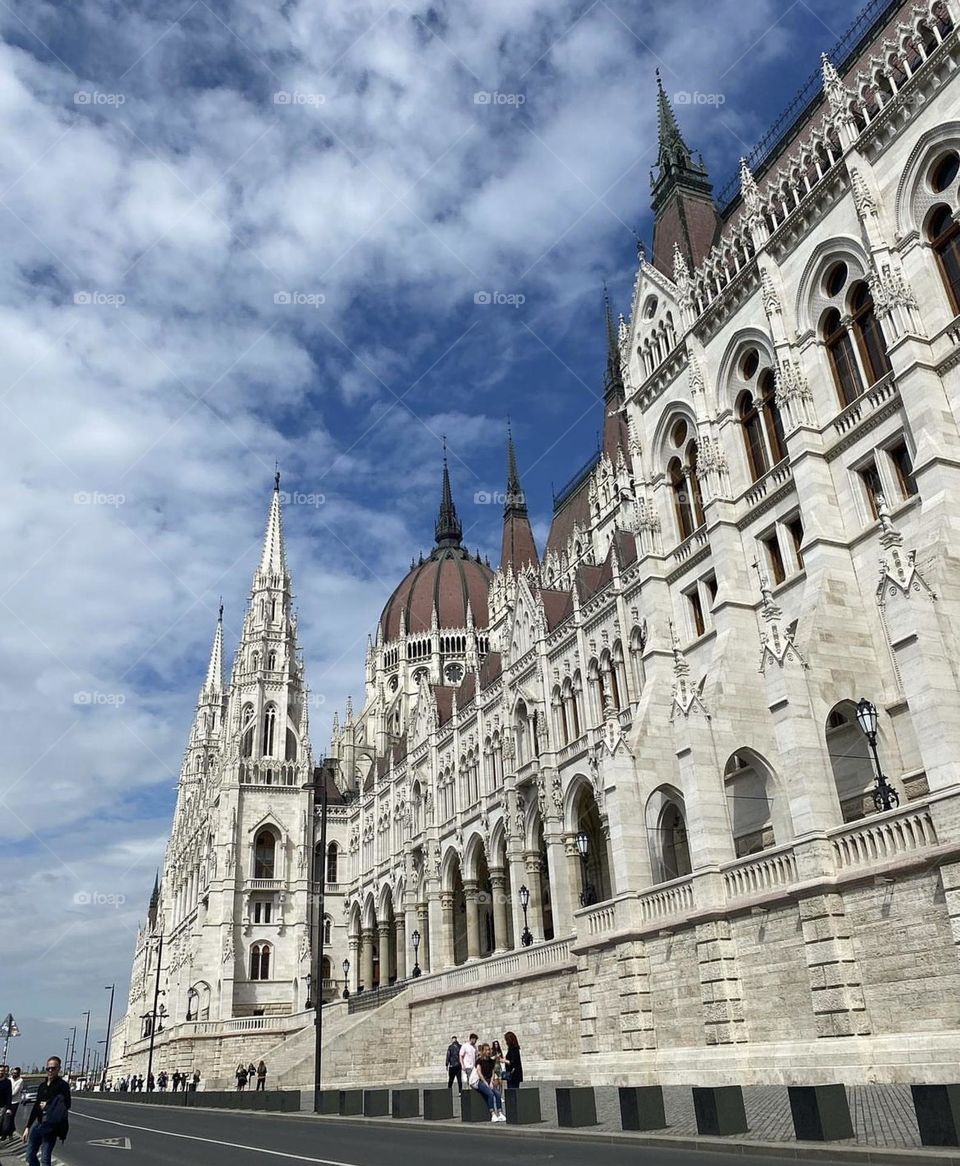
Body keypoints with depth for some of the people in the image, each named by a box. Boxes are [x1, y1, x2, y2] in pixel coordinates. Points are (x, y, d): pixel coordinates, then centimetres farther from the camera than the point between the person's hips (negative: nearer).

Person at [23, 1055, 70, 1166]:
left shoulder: (63, 1085, -7)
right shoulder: (42, 1085, 12)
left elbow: (65, 1106, -11)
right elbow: (36, 1106, 16)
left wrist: (47, 1105, -7)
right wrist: (28, 1127, 14)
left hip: (51, 1125, -7)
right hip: (38, 1122, 7)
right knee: (30, 1155, 10)